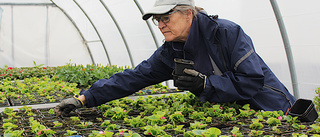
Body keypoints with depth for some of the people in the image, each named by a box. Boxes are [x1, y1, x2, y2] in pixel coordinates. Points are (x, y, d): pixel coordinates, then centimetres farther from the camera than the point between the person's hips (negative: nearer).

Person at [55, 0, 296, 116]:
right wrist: (84, 99, -14)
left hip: (272, 110, -5)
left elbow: (253, 80, -23)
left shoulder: (227, 32, -21)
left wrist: (205, 83, -30)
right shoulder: (170, 53, -4)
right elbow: (132, 78, -8)